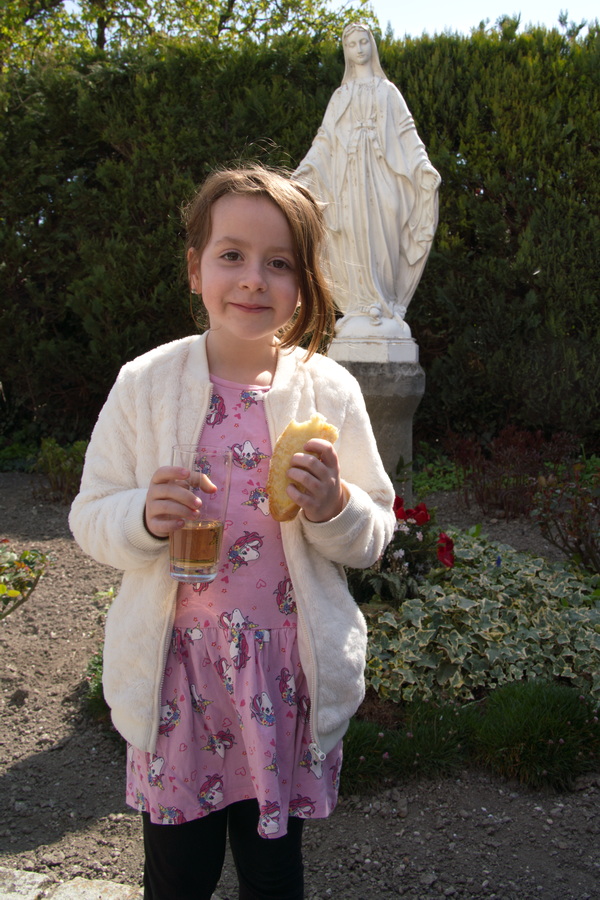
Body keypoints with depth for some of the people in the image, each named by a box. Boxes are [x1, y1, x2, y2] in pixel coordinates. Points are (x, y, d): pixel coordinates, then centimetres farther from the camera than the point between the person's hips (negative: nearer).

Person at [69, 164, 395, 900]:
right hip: (174, 676, 0)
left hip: (289, 676, 1)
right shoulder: (144, 384, -6)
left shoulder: (329, 391, -5)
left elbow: (374, 537, 1)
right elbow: (90, 520, -1)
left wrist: (334, 508, -20)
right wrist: (145, 517, -22)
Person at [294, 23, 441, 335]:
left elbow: (405, 131, 7)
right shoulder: (341, 96, 20)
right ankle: (363, 304, -9)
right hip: (348, 174, 1)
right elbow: (325, 137, 13)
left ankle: (384, 303, -9)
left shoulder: (387, 90, 16)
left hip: (379, 172, -1)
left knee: (381, 234, -10)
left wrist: (423, 165, -7)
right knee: (355, 236, -8)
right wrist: (305, 170, 0)